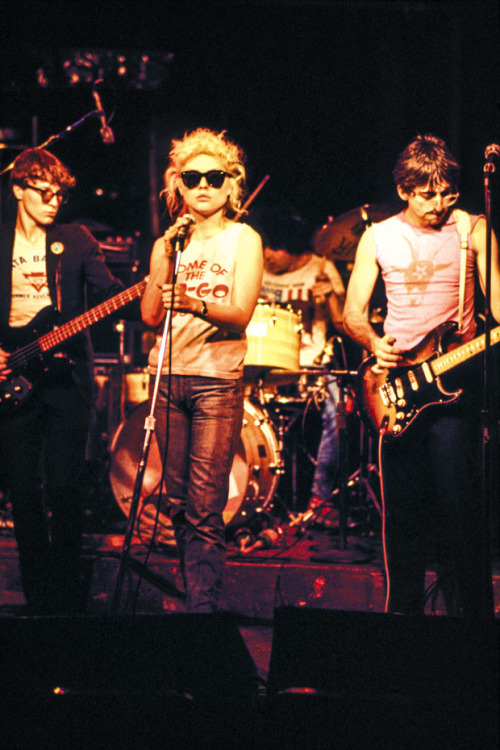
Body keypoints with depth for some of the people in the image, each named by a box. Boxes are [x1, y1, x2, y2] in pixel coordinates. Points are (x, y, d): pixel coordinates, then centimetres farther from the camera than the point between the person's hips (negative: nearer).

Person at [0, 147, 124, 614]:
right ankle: (38, 596, 14)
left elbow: (110, 293, 0)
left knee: (64, 487, -7)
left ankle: (66, 596, 3)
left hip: (65, 376, -1)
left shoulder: (76, 240, 8)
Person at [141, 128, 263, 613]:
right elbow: (150, 316, 5)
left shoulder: (243, 239, 2)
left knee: (205, 508, -12)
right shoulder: (167, 244, 15)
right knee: (179, 502, 7)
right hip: (168, 376, 5)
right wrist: (165, 260, -4)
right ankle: (195, 598, 17)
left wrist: (195, 304, -29)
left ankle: (203, 605, -11)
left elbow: (241, 313, -11)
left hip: (217, 378, -4)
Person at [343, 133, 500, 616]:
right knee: (401, 507, 6)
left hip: (453, 376, -2)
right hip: (395, 377, 3)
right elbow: (352, 313, 9)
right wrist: (375, 344, -11)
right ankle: (403, 610, 17)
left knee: (455, 500, -10)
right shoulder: (378, 238, 9)